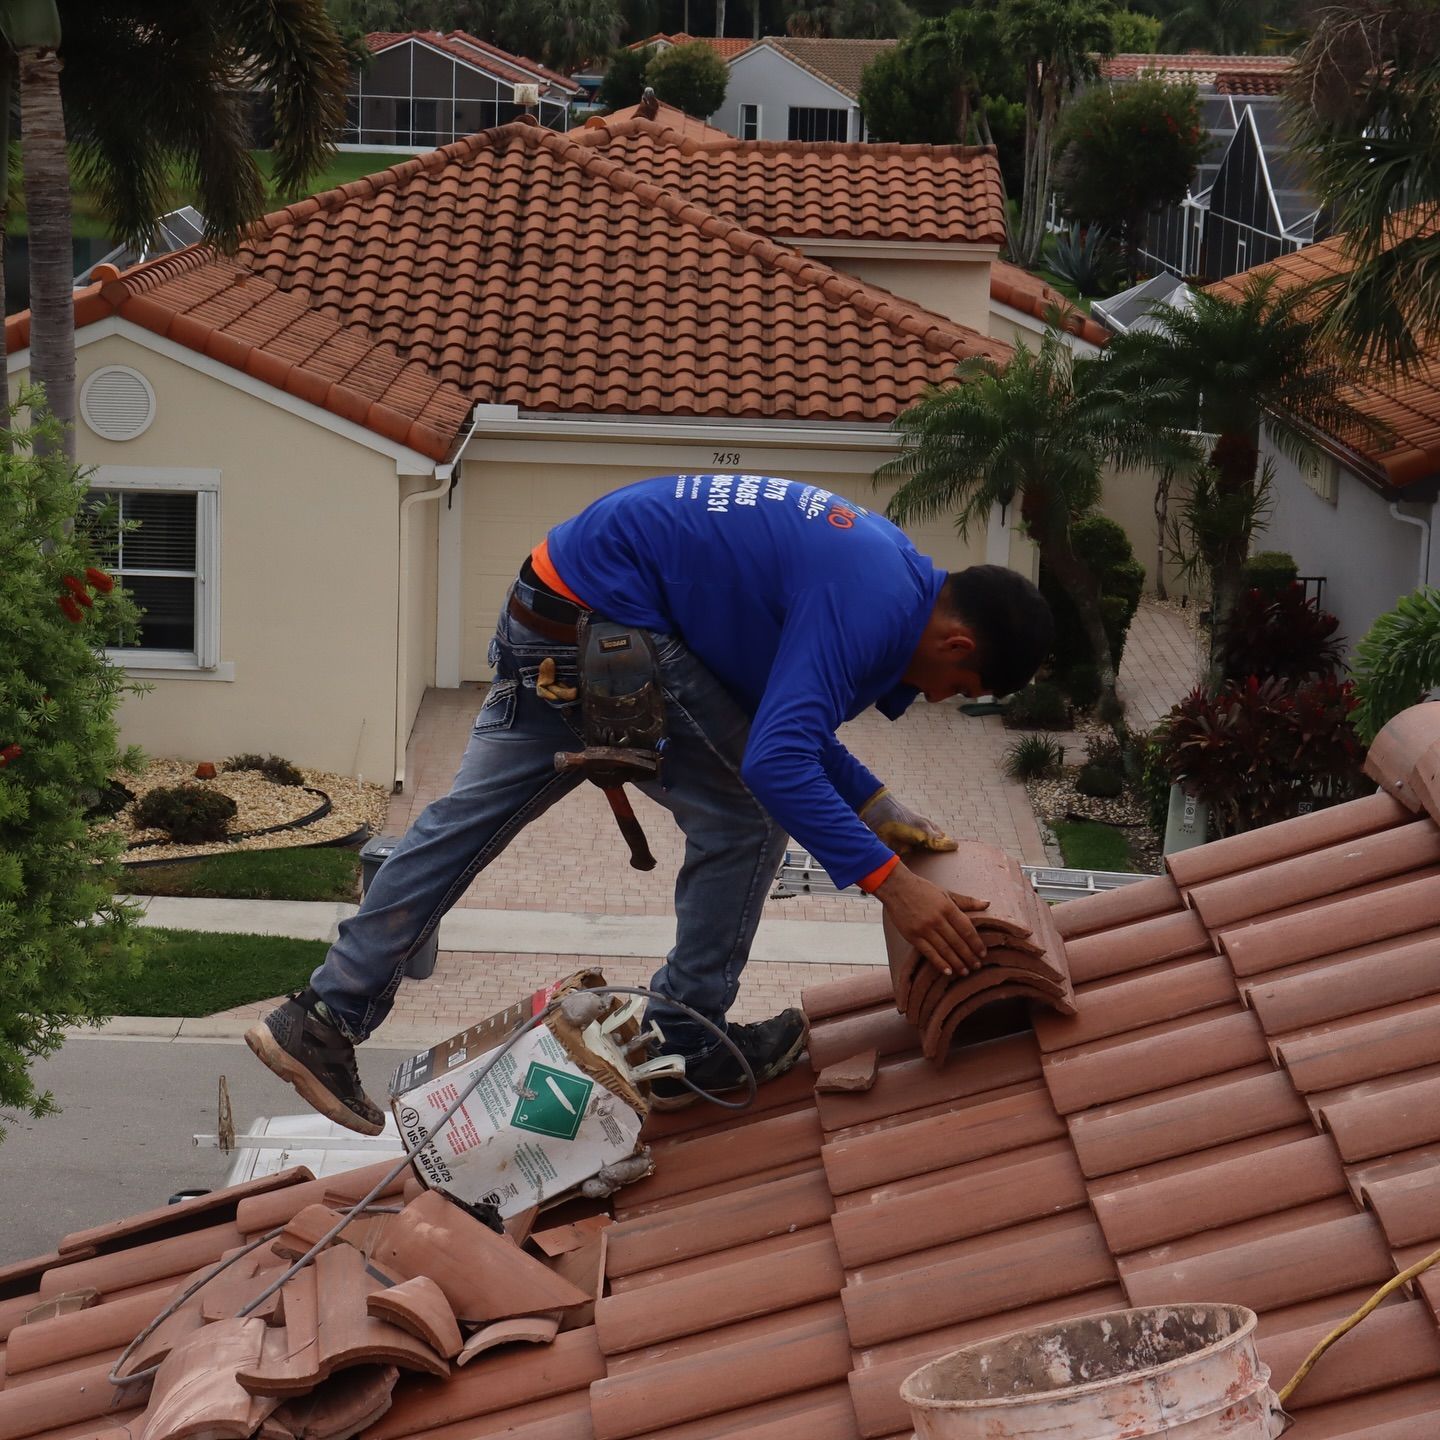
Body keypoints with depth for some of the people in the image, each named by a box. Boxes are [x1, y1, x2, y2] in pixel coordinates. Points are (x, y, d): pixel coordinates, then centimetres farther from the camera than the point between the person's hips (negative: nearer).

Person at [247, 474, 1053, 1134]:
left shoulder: (887, 568, 11)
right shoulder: (870, 606, -21)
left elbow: (791, 723, 20)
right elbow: (777, 762, -31)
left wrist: (885, 815, 12)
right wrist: (889, 880, -33)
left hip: (549, 615, 10)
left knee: (470, 817, 12)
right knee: (744, 819, -1)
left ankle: (326, 1021, 15)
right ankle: (685, 1050, 9)